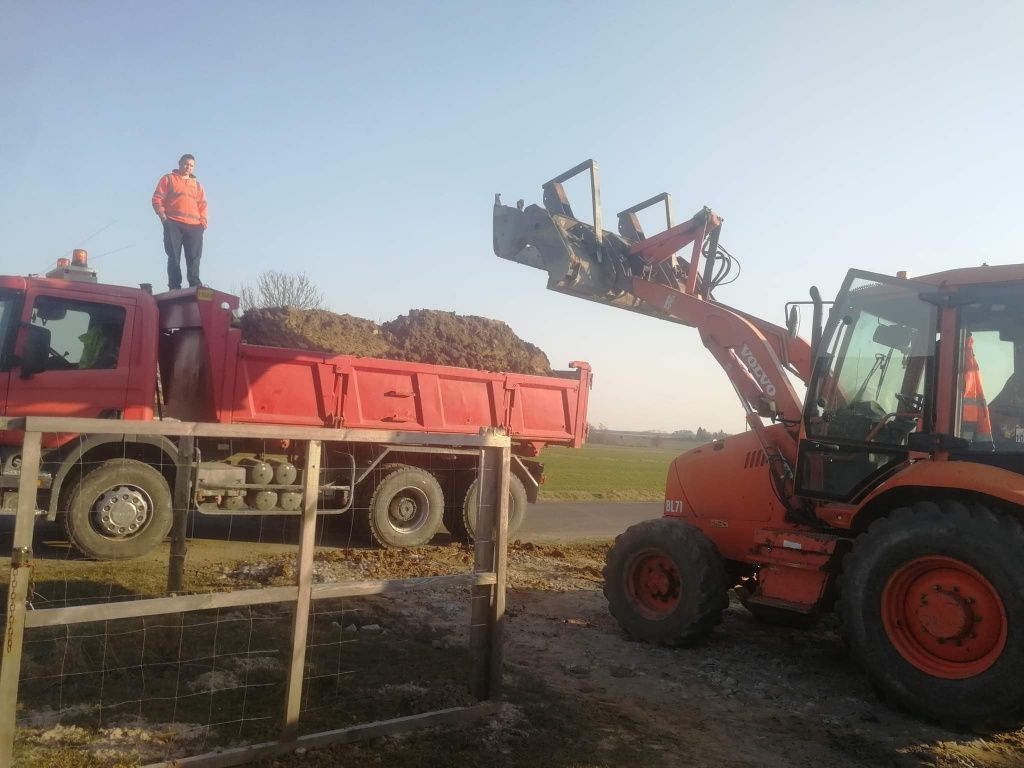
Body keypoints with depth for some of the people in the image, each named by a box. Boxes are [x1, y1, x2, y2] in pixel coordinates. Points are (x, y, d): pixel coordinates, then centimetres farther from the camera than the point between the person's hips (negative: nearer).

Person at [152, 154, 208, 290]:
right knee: (174, 257, -7)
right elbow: (157, 199, 6)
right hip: (173, 224, -3)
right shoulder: (168, 179, 14)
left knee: (194, 258, -6)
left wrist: (203, 222, 3)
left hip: (194, 227, 3)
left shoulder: (197, 184, 24)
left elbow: (203, 206, 19)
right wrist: (164, 217, -6)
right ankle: (174, 287, -10)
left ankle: (195, 286, -9)